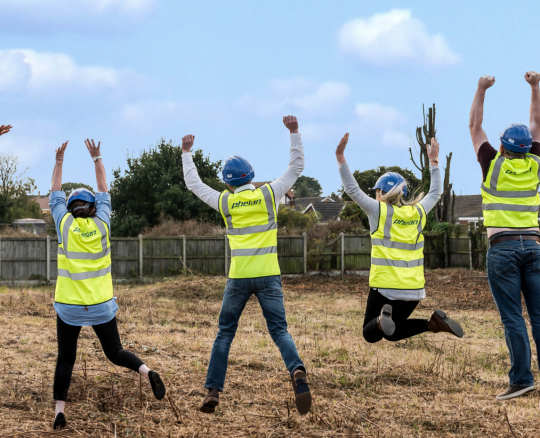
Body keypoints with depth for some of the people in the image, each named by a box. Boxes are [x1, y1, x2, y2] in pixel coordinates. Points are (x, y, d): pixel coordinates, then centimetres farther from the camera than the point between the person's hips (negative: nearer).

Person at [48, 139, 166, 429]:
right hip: (101, 305, 1)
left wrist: (59, 162, 21)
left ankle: (59, 410, -2)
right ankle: (146, 372, -15)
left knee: (65, 359, 7)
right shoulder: (101, 224, 1)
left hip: (69, 305, -1)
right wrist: (96, 158, 23)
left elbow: (55, 196, 13)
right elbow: (103, 193, 15)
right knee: (114, 352, 11)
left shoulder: (65, 224, -2)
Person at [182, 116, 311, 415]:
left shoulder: (224, 201, 2)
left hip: (239, 278, 0)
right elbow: (296, 167, 11)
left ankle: (213, 391, 8)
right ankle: (297, 371, -28)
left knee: (225, 333, 13)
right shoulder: (269, 194, 1)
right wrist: (294, 132, 13)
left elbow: (193, 183, 17)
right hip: (268, 276, 0)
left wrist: (186, 153, 28)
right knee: (279, 330, 0)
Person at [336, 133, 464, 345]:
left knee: (370, 334, 6)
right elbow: (435, 194, 25)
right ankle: (434, 322, -5)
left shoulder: (379, 211, -5)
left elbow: (353, 190, -2)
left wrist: (340, 158, 0)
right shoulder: (418, 212, 7)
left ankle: (383, 318, -30)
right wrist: (434, 161, 35)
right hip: (413, 288, 5)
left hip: (385, 286, -5)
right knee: (392, 333, 20)